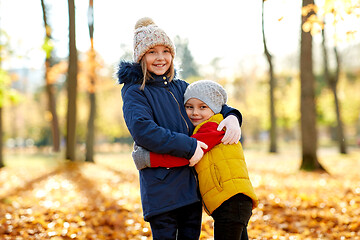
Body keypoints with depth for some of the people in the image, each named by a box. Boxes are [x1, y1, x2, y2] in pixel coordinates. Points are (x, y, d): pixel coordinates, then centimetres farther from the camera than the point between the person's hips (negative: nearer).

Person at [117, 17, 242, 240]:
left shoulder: (181, 88, 14)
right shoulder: (134, 92, -5)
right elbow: (142, 130, -21)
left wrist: (231, 116, -2)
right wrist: (187, 147, -22)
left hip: (192, 185, 6)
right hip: (160, 189, -6)